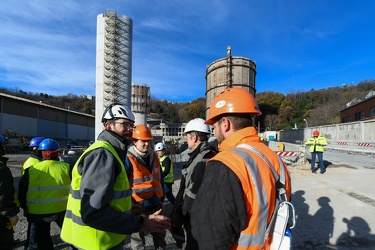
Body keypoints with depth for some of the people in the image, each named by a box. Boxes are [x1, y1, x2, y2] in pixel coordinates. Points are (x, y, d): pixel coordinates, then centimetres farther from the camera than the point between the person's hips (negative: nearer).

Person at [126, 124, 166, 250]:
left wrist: (161, 197, 12)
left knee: (160, 232, 22)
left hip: (156, 203, 6)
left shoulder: (154, 156, 3)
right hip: (138, 206, -5)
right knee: (138, 236, 15)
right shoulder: (128, 159, -16)